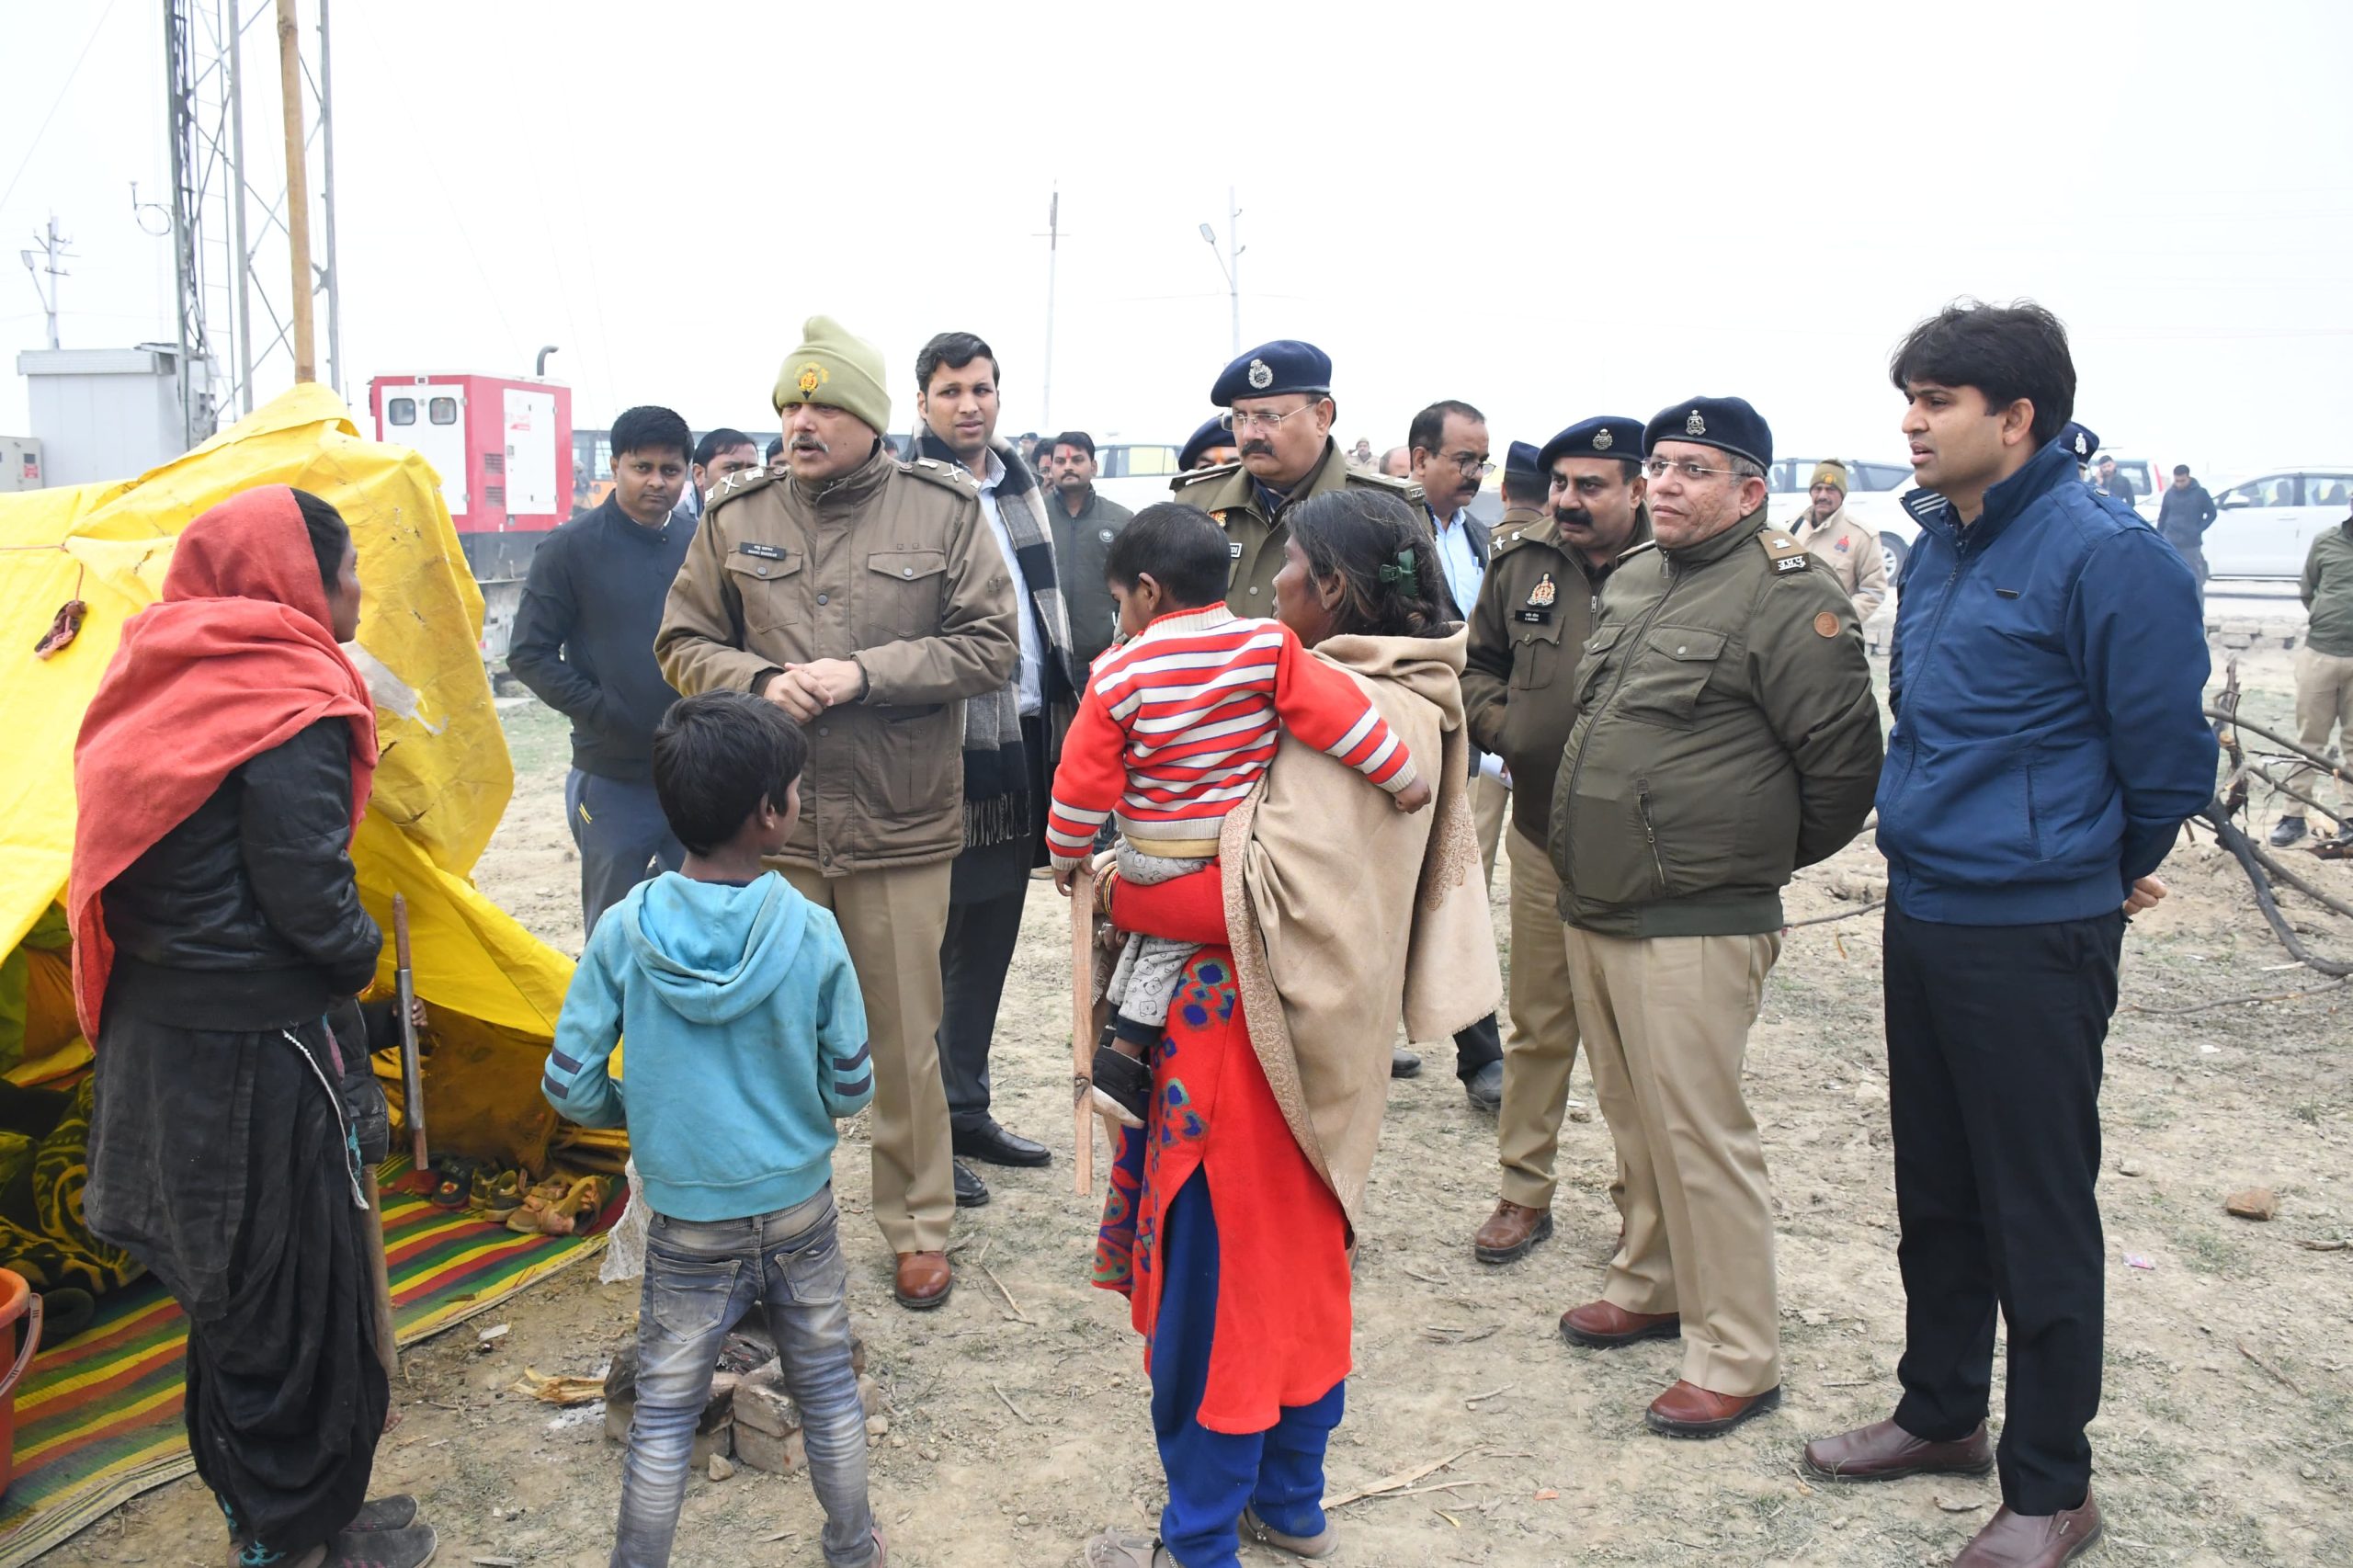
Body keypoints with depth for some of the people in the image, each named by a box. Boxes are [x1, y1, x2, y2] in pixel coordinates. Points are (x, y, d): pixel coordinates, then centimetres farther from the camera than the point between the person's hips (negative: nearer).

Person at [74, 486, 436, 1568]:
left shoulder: (168, 680, 7)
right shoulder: (288, 712, -20)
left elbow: (142, 851, 11)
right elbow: (306, 891, -22)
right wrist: (361, 955, -2)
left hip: (153, 1026, 9)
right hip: (251, 1047, -9)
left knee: (230, 1274, 22)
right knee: (296, 1283, 6)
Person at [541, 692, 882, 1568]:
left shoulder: (624, 932, -14)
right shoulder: (813, 934, -16)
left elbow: (570, 1089, -10)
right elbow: (852, 1090, -9)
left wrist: (645, 1114, 10)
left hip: (688, 1228, 0)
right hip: (801, 1211, 1)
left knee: (665, 1411, 15)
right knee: (828, 1390, 19)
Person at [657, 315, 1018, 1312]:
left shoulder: (944, 511, -1)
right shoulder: (737, 519, 5)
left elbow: (991, 649, -4)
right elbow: (684, 643, 11)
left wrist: (866, 673, -14)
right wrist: (758, 683, -10)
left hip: (901, 829, -2)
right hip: (769, 827, 2)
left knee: (904, 1041, 9)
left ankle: (919, 1228, 27)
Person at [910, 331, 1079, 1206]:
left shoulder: (1020, 489, 14)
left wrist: (1062, 714, 17)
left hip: (1023, 739, 8)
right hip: (947, 743, -8)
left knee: (991, 937, 15)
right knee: (932, 945, 1)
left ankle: (967, 1108, 28)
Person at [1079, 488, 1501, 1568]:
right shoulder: (1411, 700, 8)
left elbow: (1277, 896, -28)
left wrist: (1125, 897, -16)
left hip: (1260, 1024, -10)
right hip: (1322, 1022, 10)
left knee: (1217, 1273, 3)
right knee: (1301, 1259, 19)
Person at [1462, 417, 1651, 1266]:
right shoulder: (1520, 562, 4)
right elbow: (1477, 665, 15)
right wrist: (1501, 727, -1)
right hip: (1542, 836, 4)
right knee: (1538, 1026, 14)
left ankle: (1641, 1198, 27)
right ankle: (1525, 1192, 27)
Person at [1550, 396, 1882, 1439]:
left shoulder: (1788, 599, -13)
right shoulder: (1630, 581, 12)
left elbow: (1846, 760, -12)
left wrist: (1761, 854, 0)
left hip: (1692, 928, -8)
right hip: (1592, 909, 8)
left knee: (1699, 1136, -2)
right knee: (1634, 1119, 19)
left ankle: (1735, 1358, 11)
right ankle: (1653, 1285, 37)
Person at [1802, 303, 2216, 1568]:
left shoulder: (2104, 555, -17)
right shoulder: (1941, 543, 9)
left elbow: (2166, 748, -10)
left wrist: (2116, 869, 4)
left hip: (2034, 933, -8)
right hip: (1922, 912, 8)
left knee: (2037, 1215, 4)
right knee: (1934, 1191, 19)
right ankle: (1941, 1414, 36)